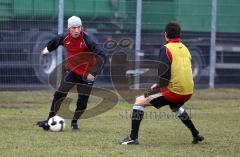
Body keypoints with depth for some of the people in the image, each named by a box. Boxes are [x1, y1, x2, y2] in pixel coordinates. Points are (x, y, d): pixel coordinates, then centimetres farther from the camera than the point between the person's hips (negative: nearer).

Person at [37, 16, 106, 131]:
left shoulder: (86, 40, -23)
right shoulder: (65, 38, -9)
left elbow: (102, 55, -27)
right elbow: (56, 41, 17)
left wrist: (94, 72, -32)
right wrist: (48, 48, 35)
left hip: (86, 75, -3)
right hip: (71, 71, 3)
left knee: (82, 102, 0)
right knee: (59, 95, -8)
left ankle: (74, 122, 25)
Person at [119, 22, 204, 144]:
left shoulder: (166, 49, -9)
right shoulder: (184, 49, 13)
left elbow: (164, 74, -17)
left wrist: (158, 86, 3)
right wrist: (160, 84, 20)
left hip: (174, 91, -7)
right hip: (188, 92, 7)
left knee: (139, 101, 0)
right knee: (175, 107, 40)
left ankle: (133, 138, -7)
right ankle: (196, 135, 44)